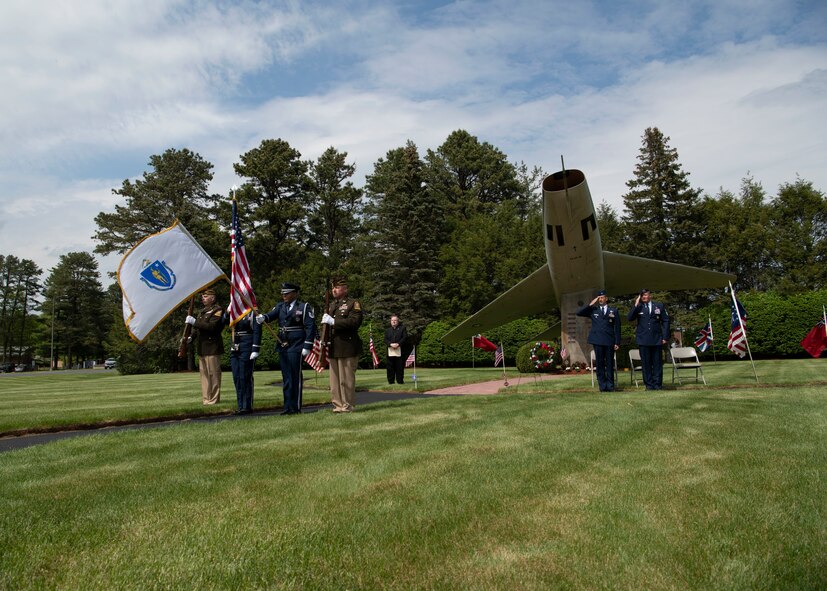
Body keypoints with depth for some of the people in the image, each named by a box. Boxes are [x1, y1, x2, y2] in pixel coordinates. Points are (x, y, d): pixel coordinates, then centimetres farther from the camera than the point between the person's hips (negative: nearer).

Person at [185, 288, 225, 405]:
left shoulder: (218, 310, -8)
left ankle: (214, 399, 0)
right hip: (202, 347, 9)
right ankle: (206, 398, 17)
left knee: (213, 374, -5)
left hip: (212, 347, -9)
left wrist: (194, 322, -21)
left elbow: (212, 327, -21)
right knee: (204, 373, 11)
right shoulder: (203, 311, 21)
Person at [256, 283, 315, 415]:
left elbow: (310, 327, -8)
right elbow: (271, 314, -5)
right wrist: (263, 317, -28)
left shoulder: (304, 307, -3)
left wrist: (307, 346, -14)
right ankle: (288, 406, 17)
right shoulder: (280, 306, 14)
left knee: (295, 377, -1)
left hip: (296, 347, -6)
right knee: (286, 377, 10)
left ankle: (296, 407, 6)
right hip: (282, 346, 6)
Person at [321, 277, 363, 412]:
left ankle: (348, 405, 4)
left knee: (346, 379, -4)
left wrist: (333, 321, -21)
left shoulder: (353, 304, -3)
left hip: (347, 347, -7)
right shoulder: (331, 305, 20)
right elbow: (326, 324, 27)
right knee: (335, 379, 10)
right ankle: (338, 405, 17)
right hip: (333, 348, 7)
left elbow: (355, 322, -18)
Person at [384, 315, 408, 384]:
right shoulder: (387, 330, 20)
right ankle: (391, 381, 5)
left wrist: (398, 344, -13)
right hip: (390, 351, 2)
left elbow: (405, 337, 0)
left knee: (400, 367, -3)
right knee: (390, 367, 0)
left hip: (400, 350, -2)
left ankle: (400, 381, 2)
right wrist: (391, 344, -11)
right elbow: (385, 339, 8)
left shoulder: (402, 328, 12)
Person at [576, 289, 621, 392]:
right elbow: (579, 313, 2)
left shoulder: (614, 311, 10)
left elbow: (617, 328, 7)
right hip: (597, 341, 0)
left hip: (609, 341, 0)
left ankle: (610, 385, 9)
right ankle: (602, 386, 5)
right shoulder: (593, 310, 12)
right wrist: (590, 304, -3)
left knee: (610, 363, 2)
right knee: (599, 363, 0)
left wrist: (617, 342, 0)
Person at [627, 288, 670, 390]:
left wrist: (665, 337, 2)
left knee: (657, 362, 3)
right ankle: (649, 384, 7)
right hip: (643, 339, 0)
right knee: (646, 363, 0)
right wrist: (636, 305, -11)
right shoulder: (638, 307, 8)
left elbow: (665, 321, 10)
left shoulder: (659, 306, 10)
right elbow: (629, 318, -6)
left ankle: (657, 384, 10)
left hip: (657, 339, 1)